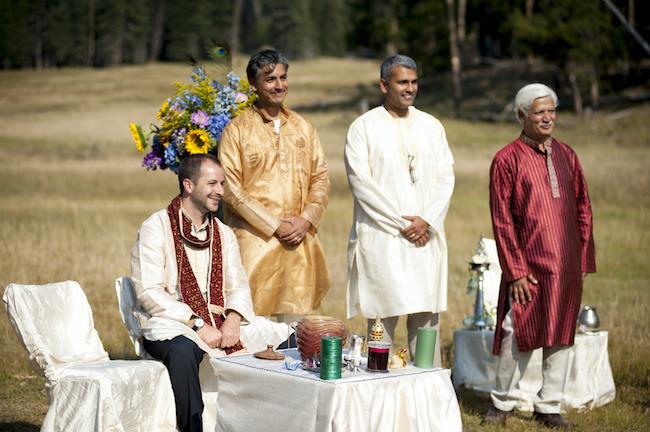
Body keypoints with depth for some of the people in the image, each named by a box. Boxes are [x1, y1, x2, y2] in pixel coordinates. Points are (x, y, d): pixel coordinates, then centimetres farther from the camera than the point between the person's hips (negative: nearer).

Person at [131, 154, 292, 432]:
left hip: (222, 324, 6)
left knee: (289, 337, -10)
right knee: (183, 348, -41)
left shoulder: (223, 234, 16)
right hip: (172, 326, -5)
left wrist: (233, 319, -11)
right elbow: (149, 294, -12)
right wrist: (198, 324, -19)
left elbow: (238, 287, 12)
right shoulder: (155, 229, -3)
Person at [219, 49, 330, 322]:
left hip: (299, 242, 4)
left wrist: (306, 220, -4)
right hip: (254, 240, -4)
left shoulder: (303, 127, 14)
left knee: (295, 323, 7)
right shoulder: (237, 129, -2)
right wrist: (275, 226, -11)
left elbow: (321, 178, 12)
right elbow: (230, 189, -8)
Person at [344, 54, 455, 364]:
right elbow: (361, 182, -7)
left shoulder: (432, 126, 14)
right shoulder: (364, 127, 1)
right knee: (383, 318, -5)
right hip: (381, 241, -4)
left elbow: (445, 178, 9)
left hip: (426, 239, 4)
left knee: (427, 320, 3)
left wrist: (427, 221, -7)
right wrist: (401, 223, -11)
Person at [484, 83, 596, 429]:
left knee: (561, 336, 8)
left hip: (566, 267, 4)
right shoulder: (507, 160, -5)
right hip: (528, 267, -4)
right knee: (518, 336, 0)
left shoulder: (566, 155, 8)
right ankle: (503, 401, 19)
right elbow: (501, 220, -7)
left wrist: (584, 260, 6)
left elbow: (583, 209, 12)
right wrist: (516, 270, -10)